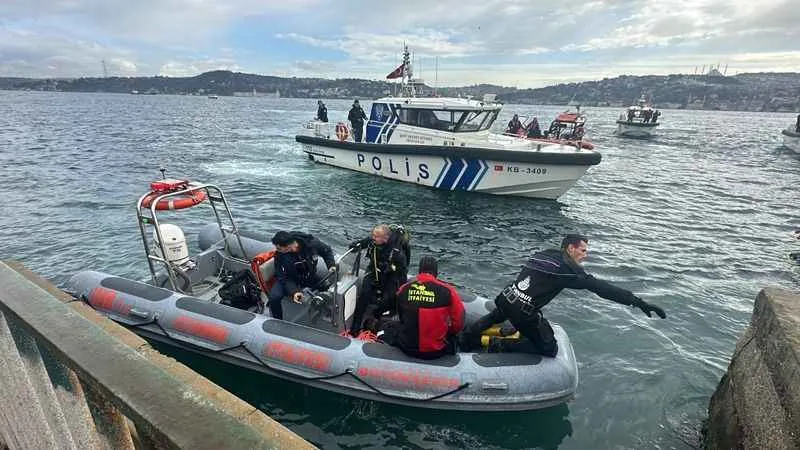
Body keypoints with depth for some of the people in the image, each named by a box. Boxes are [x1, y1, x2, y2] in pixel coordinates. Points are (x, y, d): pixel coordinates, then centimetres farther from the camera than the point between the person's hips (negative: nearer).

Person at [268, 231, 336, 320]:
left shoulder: (311, 243, -27)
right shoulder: (280, 255, -27)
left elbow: (326, 251, -6)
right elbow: (283, 277, -19)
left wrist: (331, 265, -21)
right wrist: (293, 291, -35)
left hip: (310, 276, 2)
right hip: (290, 279, -2)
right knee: (274, 297, -27)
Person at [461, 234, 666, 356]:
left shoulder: (542, 255, 15)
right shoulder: (567, 268, -7)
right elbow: (601, 287, -11)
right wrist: (638, 302, -10)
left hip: (505, 298, 8)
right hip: (524, 311, -8)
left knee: (497, 316, 41)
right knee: (549, 349, 10)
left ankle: (471, 334, 26)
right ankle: (500, 344, -1)